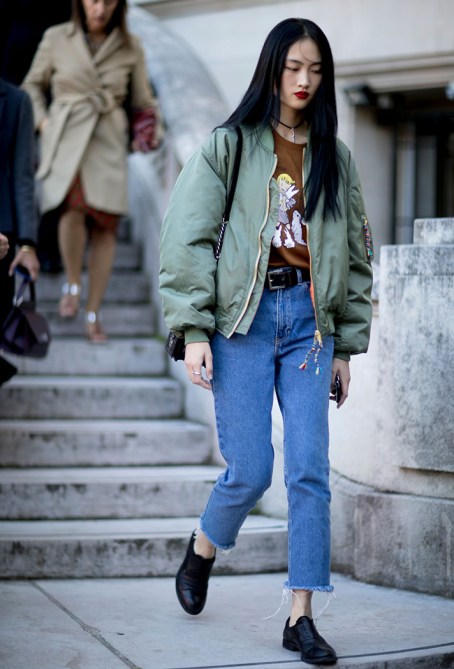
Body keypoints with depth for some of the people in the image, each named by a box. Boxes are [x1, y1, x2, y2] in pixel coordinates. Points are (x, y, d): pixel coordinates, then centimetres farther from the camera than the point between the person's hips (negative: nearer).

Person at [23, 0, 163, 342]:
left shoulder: (131, 48, 7)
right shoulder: (56, 39, 5)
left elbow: (143, 100, 15)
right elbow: (33, 86, 17)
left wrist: (153, 126, -4)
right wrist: (42, 120, 2)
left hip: (108, 143, 2)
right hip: (65, 139, -2)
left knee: (105, 225, -3)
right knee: (74, 205, -27)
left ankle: (94, 313, 10)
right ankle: (72, 284, -5)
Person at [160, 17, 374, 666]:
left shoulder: (335, 157, 14)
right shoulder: (229, 145, 4)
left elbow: (355, 252, 17)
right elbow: (189, 239, -1)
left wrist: (346, 345, 13)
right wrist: (194, 331, -9)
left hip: (309, 320, 3)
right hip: (244, 319, -3)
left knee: (311, 471, -5)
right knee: (251, 469, -6)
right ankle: (201, 553, 26)